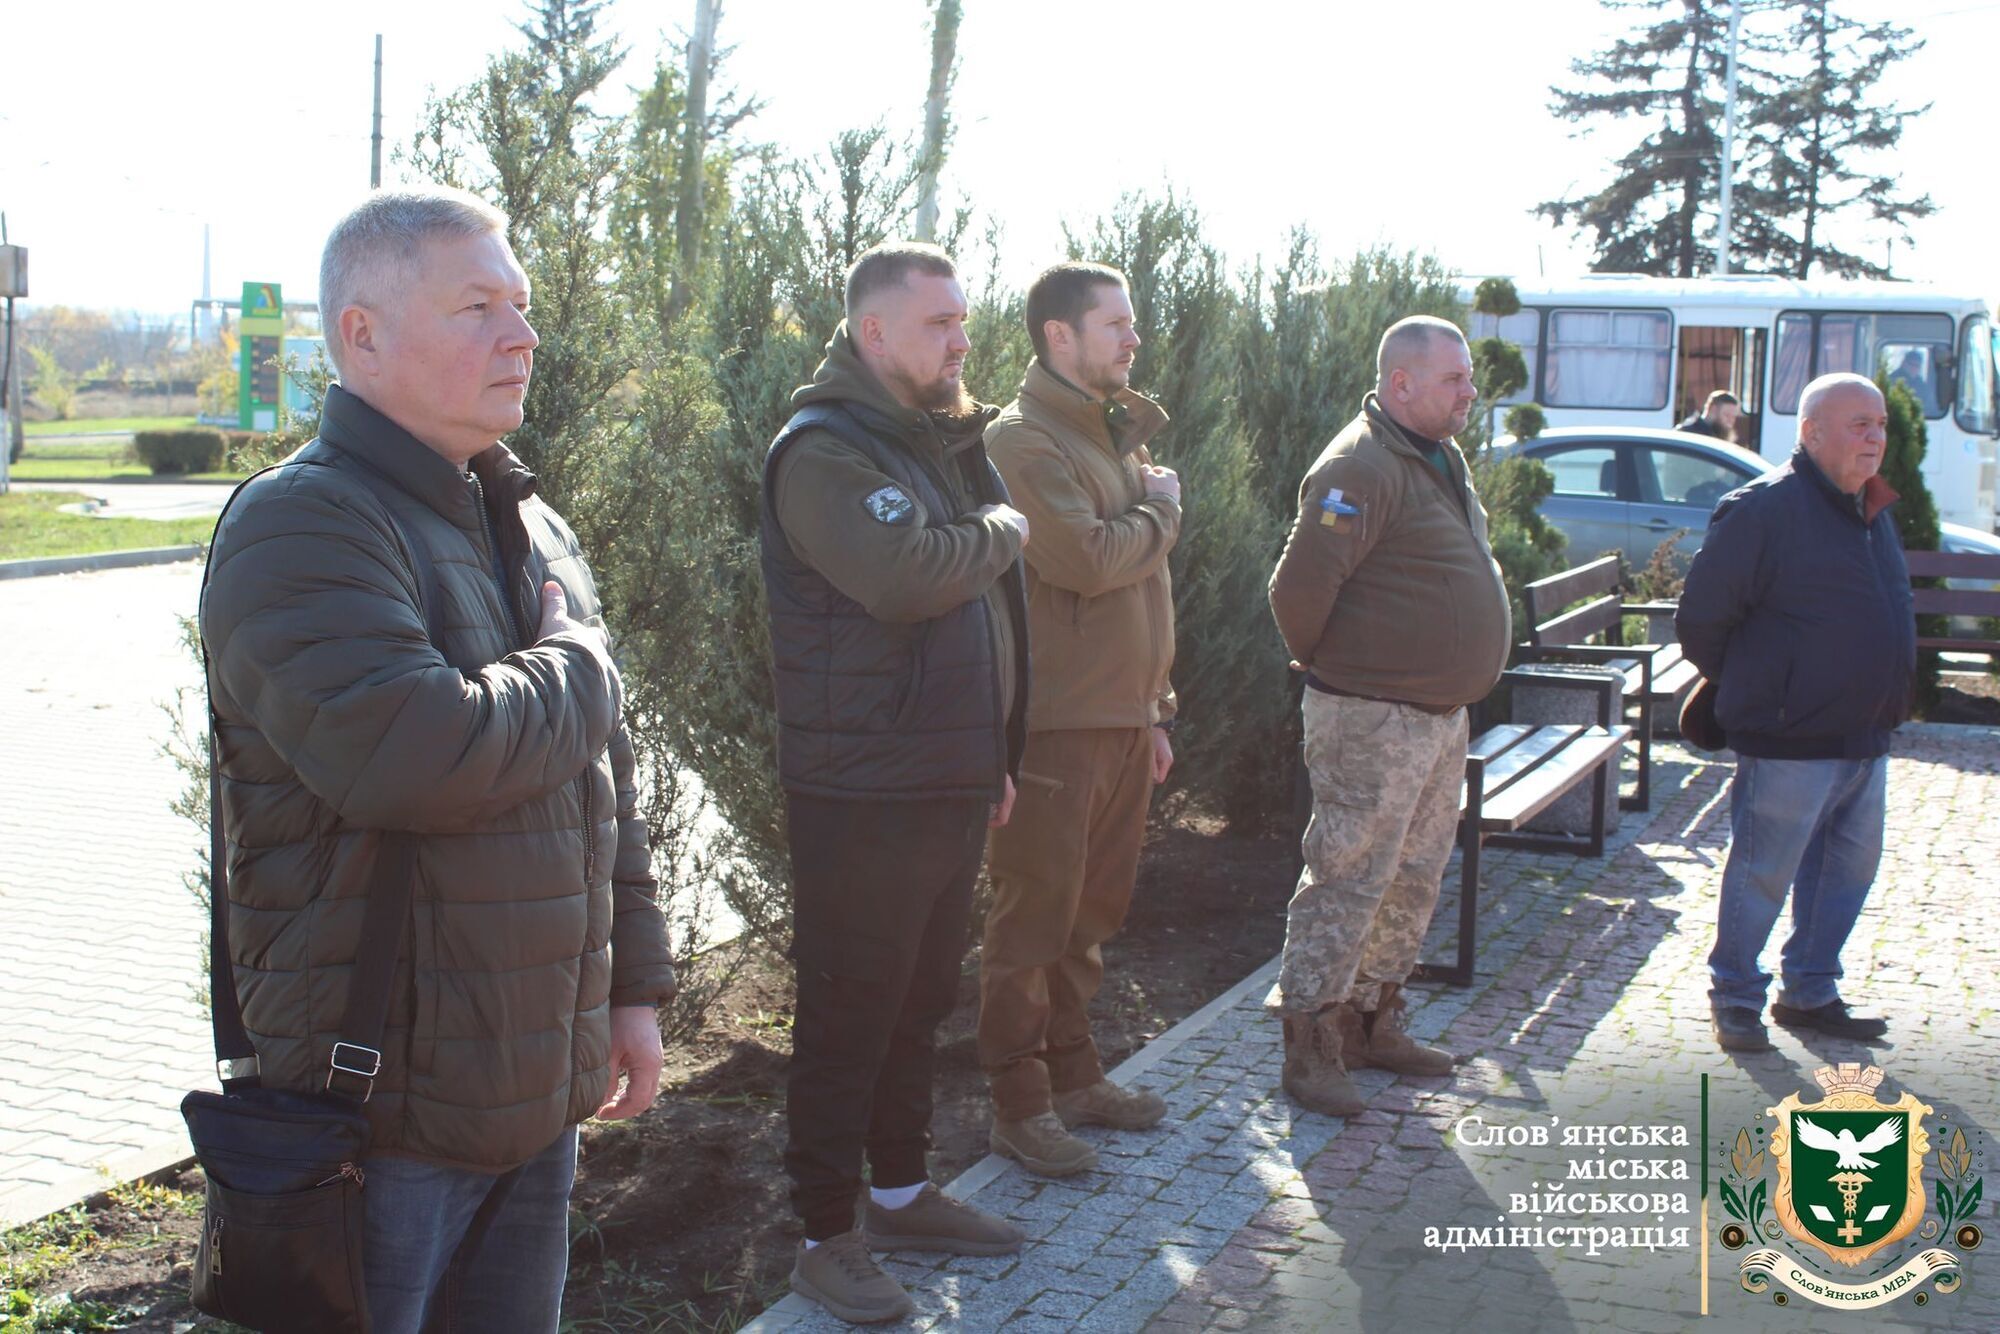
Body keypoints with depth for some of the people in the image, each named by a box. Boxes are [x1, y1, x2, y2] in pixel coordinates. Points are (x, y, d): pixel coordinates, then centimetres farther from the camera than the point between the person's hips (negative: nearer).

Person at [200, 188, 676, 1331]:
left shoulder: (532, 531, 13)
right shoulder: (300, 526, -16)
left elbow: (607, 783, 19)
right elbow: (411, 755, -32)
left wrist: (634, 983, 15)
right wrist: (575, 668, -14)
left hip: (541, 1093, 8)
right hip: (383, 1107, -8)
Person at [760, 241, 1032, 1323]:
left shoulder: (940, 445, 16)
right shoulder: (824, 451, -13)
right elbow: (909, 578, -29)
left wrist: (997, 757, 20)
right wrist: (1003, 530, -10)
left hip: (952, 784, 9)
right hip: (862, 796, -9)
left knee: (920, 1002, 18)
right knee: (848, 1017, 1)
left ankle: (902, 1193, 33)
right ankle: (827, 1237, 13)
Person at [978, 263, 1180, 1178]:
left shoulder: (1119, 436, 17)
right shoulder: (1024, 441, -11)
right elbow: (1088, 561, -24)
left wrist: (1156, 710, 19)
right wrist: (1161, 510, -6)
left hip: (1124, 718, 9)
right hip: (1057, 725, -8)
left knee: (1091, 914, 16)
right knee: (1033, 920, 0)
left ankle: (1073, 1075, 28)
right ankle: (1021, 1105, 10)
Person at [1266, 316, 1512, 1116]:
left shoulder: (1442, 458, 14)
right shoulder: (1361, 468, -18)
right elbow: (1299, 586, -24)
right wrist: (1326, 665, -7)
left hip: (1441, 714, 10)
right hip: (1371, 719, -10)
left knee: (1414, 883, 16)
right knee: (1346, 881, -3)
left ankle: (1373, 1024, 29)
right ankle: (1310, 1046, 6)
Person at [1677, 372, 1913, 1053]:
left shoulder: (1873, 511, 13)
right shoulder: (1765, 507, -13)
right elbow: (1701, 615, -11)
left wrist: (1883, 705, 19)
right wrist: (1744, 689, 1)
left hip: (1865, 737, 8)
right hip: (1789, 741, -8)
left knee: (1849, 869, 15)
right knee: (1763, 874, 0)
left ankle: (1811, 992, 29)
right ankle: (1736, 999, 14)